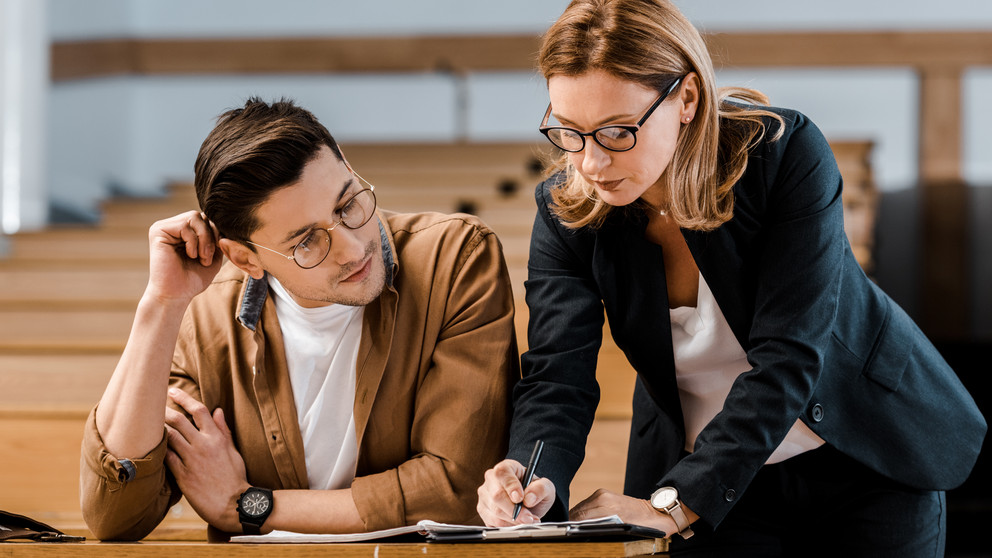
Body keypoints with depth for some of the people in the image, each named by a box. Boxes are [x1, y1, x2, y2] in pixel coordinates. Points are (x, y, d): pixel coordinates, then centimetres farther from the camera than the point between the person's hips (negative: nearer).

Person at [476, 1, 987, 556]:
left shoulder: (787, 153, -25)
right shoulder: (565, 210, -14)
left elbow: (785, 359, -31)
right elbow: (557, 375, -20)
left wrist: (674, 505, -39)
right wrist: (536, 483, -44)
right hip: (711, 481, 2)